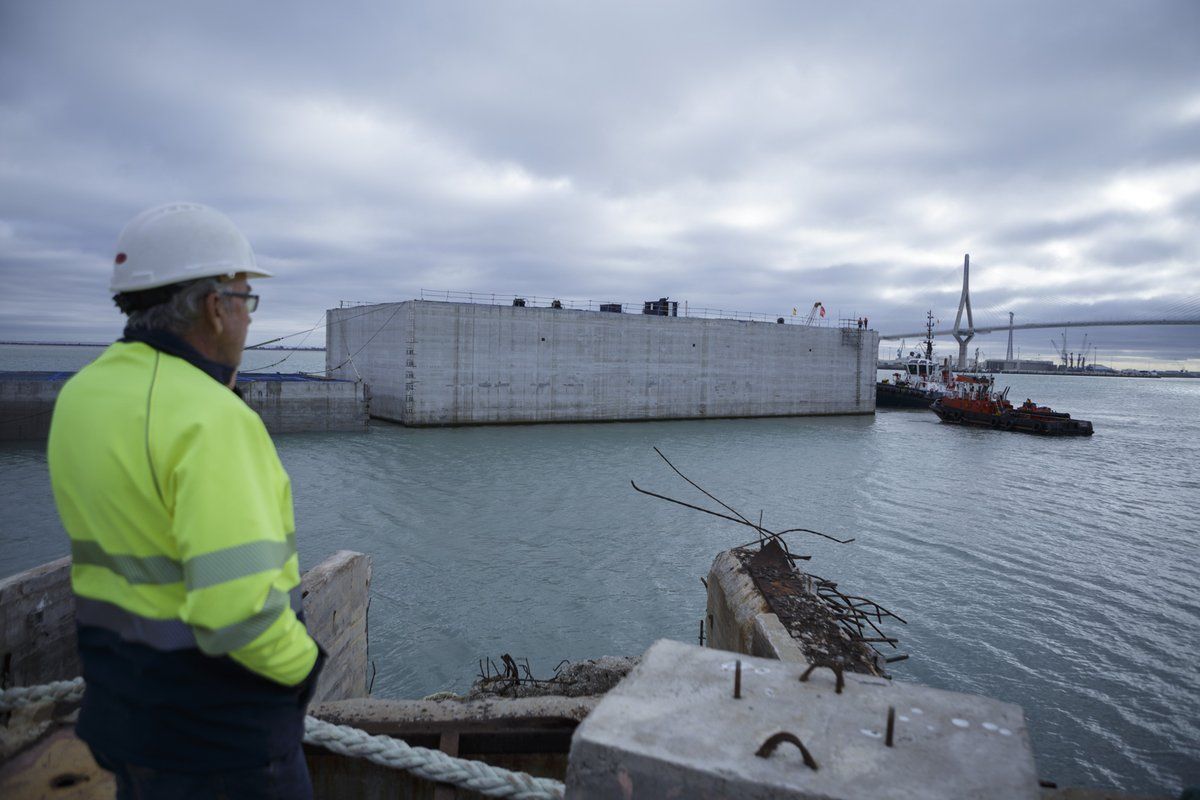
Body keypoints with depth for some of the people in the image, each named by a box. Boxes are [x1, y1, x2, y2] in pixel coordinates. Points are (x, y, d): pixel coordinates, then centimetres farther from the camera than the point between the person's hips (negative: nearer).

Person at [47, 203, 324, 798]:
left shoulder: (80, 396, -1)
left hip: (120, 700, 8)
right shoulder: (211, 419, -27)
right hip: (217, 727, -7)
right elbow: (239, 608, -33)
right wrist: (303, 663, -13)